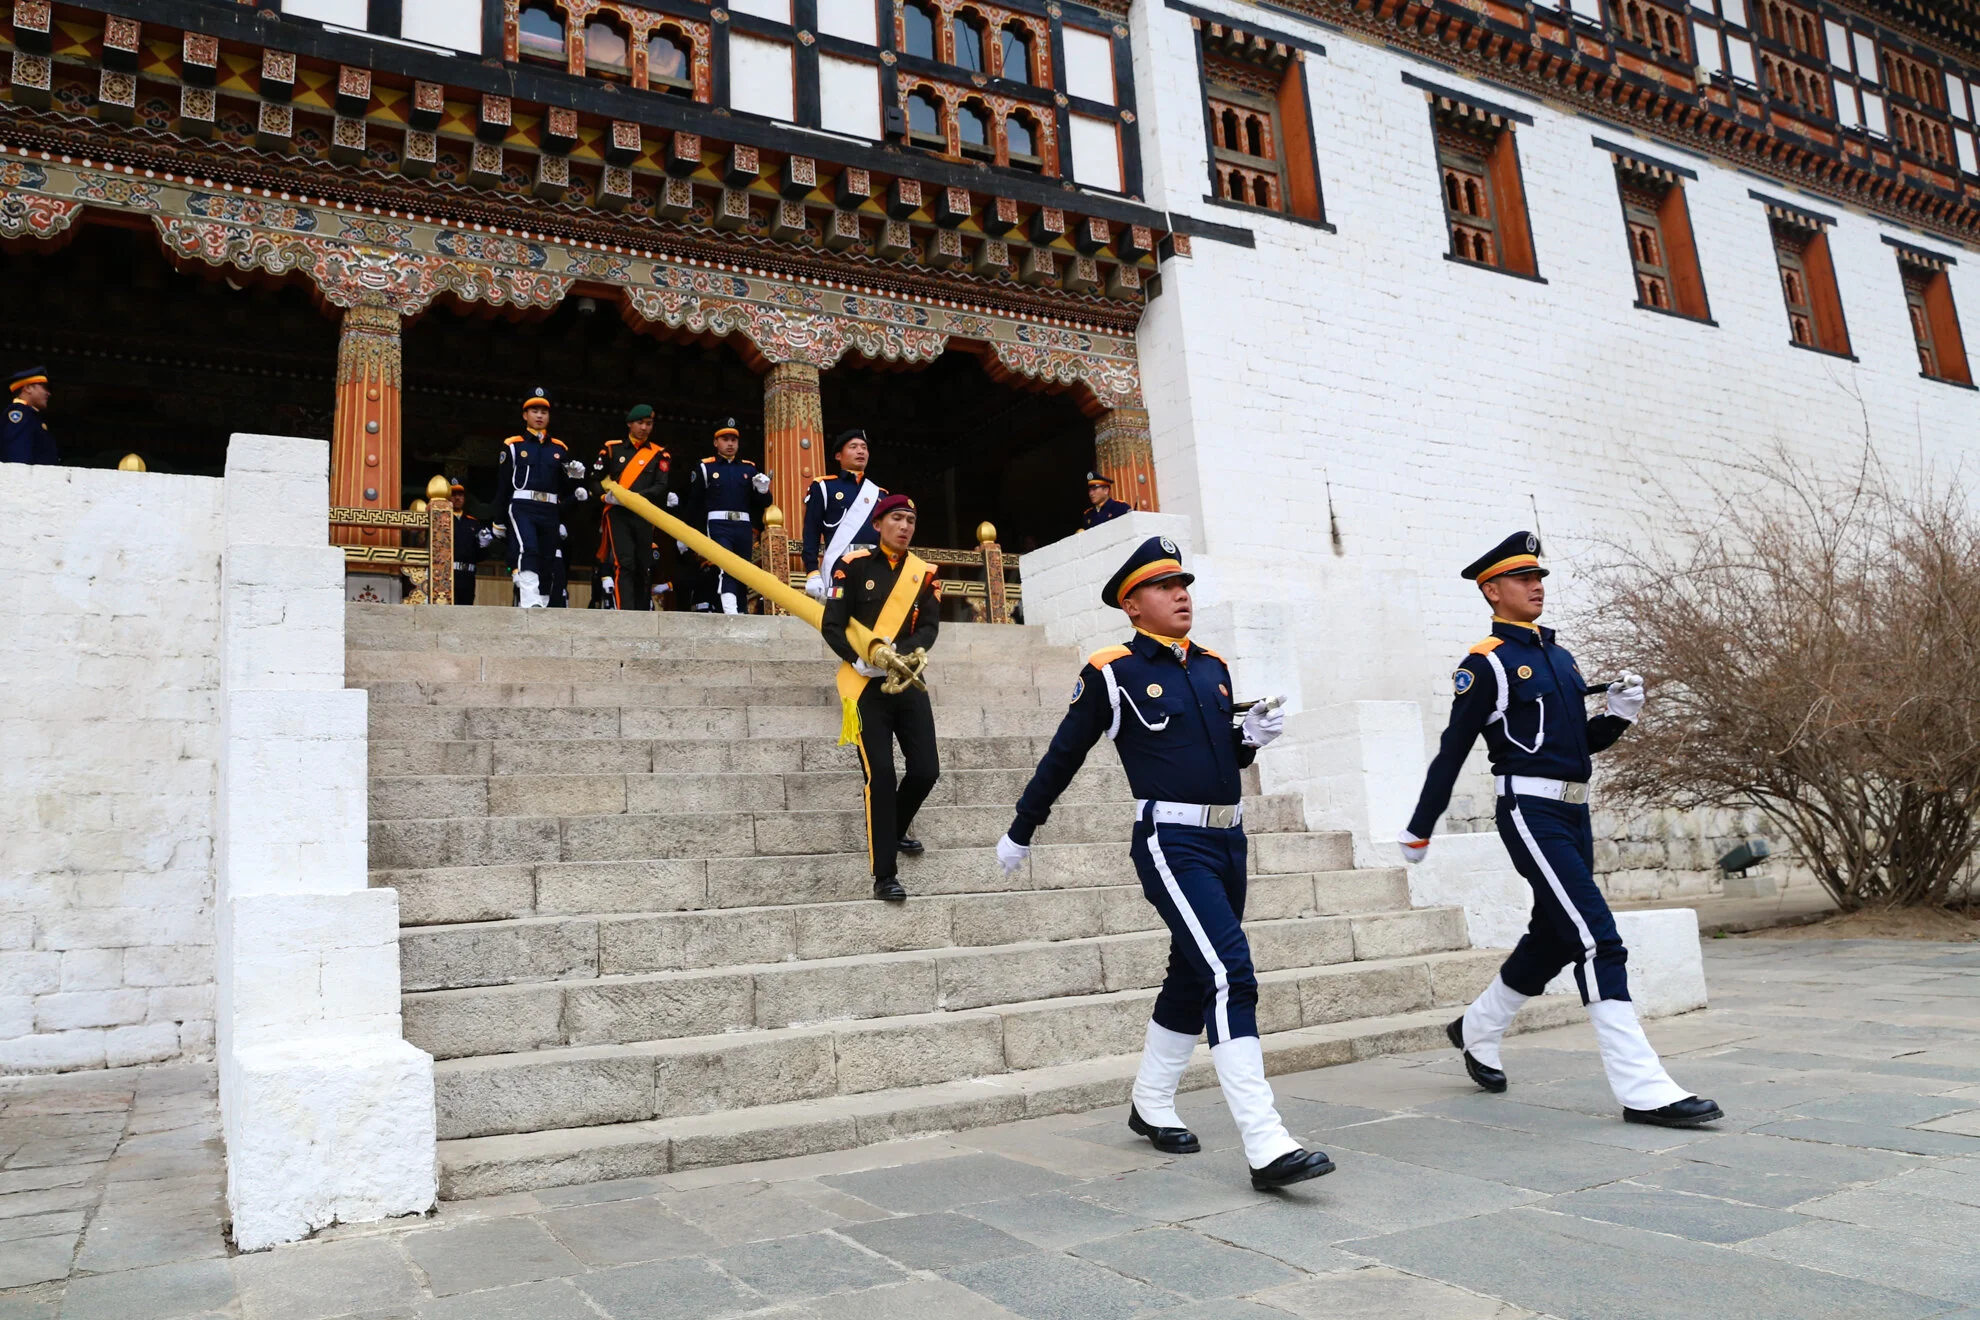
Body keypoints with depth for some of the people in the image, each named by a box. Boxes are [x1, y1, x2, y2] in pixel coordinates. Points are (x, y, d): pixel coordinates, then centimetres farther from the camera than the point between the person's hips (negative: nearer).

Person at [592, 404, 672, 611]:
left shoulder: (659, 454, 10)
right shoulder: (612, 448, 10)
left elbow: (661, 487, -2)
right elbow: (595, 479, 11)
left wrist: (636, 496, -18)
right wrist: (605, 495, -10)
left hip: (644, 516, 2)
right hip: (617, 514, -2)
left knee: (645, 567, 5)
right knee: (625, 563, -16)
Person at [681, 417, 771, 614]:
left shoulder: (749, 469, 16)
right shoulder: (704, 467, 7)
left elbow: (762, 503, 17)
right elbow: (693, 503, 5)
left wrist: (763, 491, -6)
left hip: (743, 526, 4)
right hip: (718, 525, -4)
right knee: (725, 568, -21)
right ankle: (731, 614, -32)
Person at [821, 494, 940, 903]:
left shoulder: (924, 574, 7)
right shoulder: (853, 565, -3)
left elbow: (929, 629, -4)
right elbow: (831, 626, -6)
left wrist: (898, 653, -23)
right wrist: (858, 661, -23)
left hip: (909, 684, 4)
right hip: (866, 687, -4)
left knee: (926, 770, 2)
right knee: (881, 775, -8)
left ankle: (893, 831, 33)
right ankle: (884, 876, 0)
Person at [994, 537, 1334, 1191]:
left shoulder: (1214, 667, 12)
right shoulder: (1112, 673, -6)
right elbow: (1063, 757, 3)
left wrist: (1254, 735, 0)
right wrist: (1020, 833, 12)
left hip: (1228, 839, 7)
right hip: (1171, 842, -7)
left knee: (1194, 977, 17)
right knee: (1231, 975, -17)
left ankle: (1151, 1105, 35)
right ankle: (1266, 1147, -15)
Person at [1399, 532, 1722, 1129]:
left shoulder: (1559, 655, 17)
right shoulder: (1486, 664, -7)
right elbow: (1451, 753, -5)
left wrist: (1619, 714, 1)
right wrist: (1418, 831, -1)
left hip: (1574, 812, 9)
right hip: (1530, 811, -9)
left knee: (1554, 938, 17)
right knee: (1598, 940, -13)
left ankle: (1477, 1029, 37)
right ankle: (1643, 1090, -9)